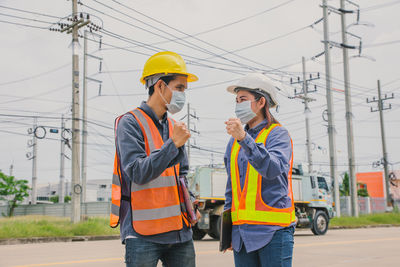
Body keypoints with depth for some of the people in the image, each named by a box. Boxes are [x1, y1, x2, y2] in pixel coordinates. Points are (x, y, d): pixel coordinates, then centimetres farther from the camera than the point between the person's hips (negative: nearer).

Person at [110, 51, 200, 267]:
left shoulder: (173, 127, 15)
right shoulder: (130, 123, -6)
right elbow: (138, 174, -18)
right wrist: (173, 144, -21)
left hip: (179, 232, 7)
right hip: (144, 234, -7)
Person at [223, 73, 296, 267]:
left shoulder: (277, 134, -3)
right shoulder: (234, 141, 15)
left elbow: (273, 168, -24)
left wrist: (244, 138, -35)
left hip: (273, 230, -6)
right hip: (242, 231, 6)